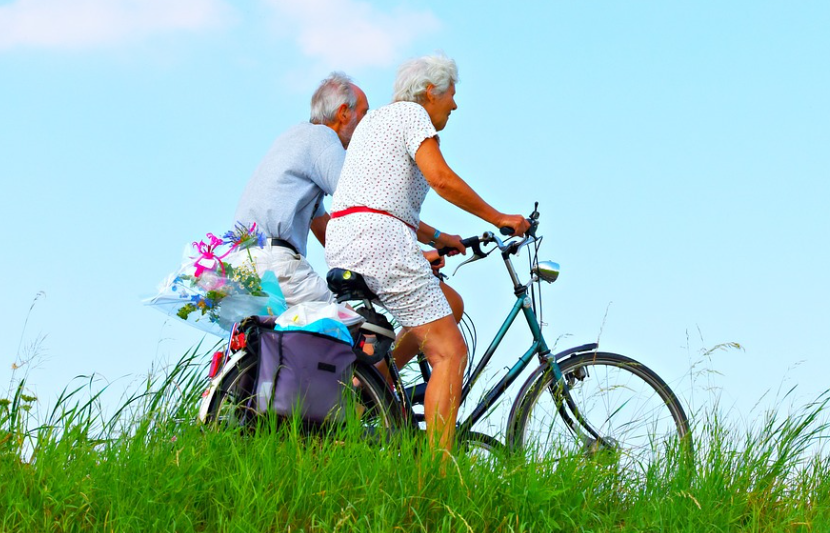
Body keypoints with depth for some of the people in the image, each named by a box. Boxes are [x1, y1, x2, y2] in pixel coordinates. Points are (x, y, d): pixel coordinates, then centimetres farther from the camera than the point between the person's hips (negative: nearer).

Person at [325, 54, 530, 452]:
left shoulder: (374, 119, 29)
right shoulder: (411, 112, 1)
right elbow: (441, 179, -13)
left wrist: (435, 237, 28)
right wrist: (499, 219, -4)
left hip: (341, 244, 9)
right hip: (379, 239, -9)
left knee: (449, 304, 24)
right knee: (450, 352, -9)